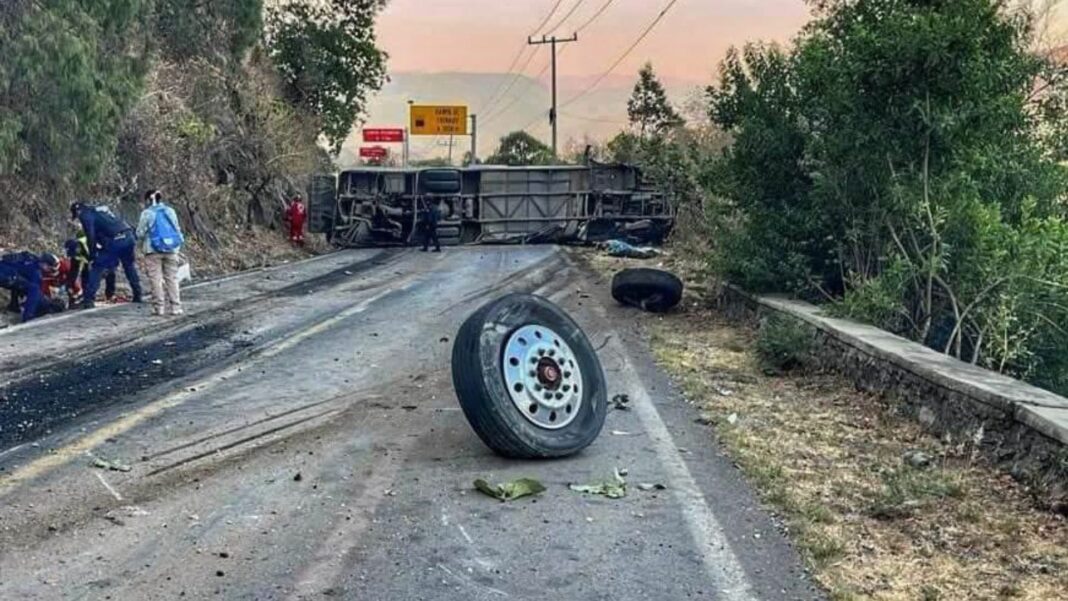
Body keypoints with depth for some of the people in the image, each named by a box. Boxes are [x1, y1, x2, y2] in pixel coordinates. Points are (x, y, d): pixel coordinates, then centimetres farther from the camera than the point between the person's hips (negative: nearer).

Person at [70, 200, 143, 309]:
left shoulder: (85, 215, 7)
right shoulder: (101, 207, 30)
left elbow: (91, 237, -4)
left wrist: (92, 258, 0)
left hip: (114, 241, -7)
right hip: (129, 237, 7)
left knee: (97, 268, 2)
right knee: (130, 266, 23)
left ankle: (89, 300, -3)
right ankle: (138, 296, 28)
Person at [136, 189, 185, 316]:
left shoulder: (147, 213, -6)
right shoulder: (170, 211, 7)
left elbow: (140, 233, -3)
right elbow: (177, 230, 12)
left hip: (153, 250, -4)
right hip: (171, 249, 4)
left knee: (156, 278, 1)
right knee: (172, 278, 7)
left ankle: (159, 307, -2)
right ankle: (175, 306, 6)